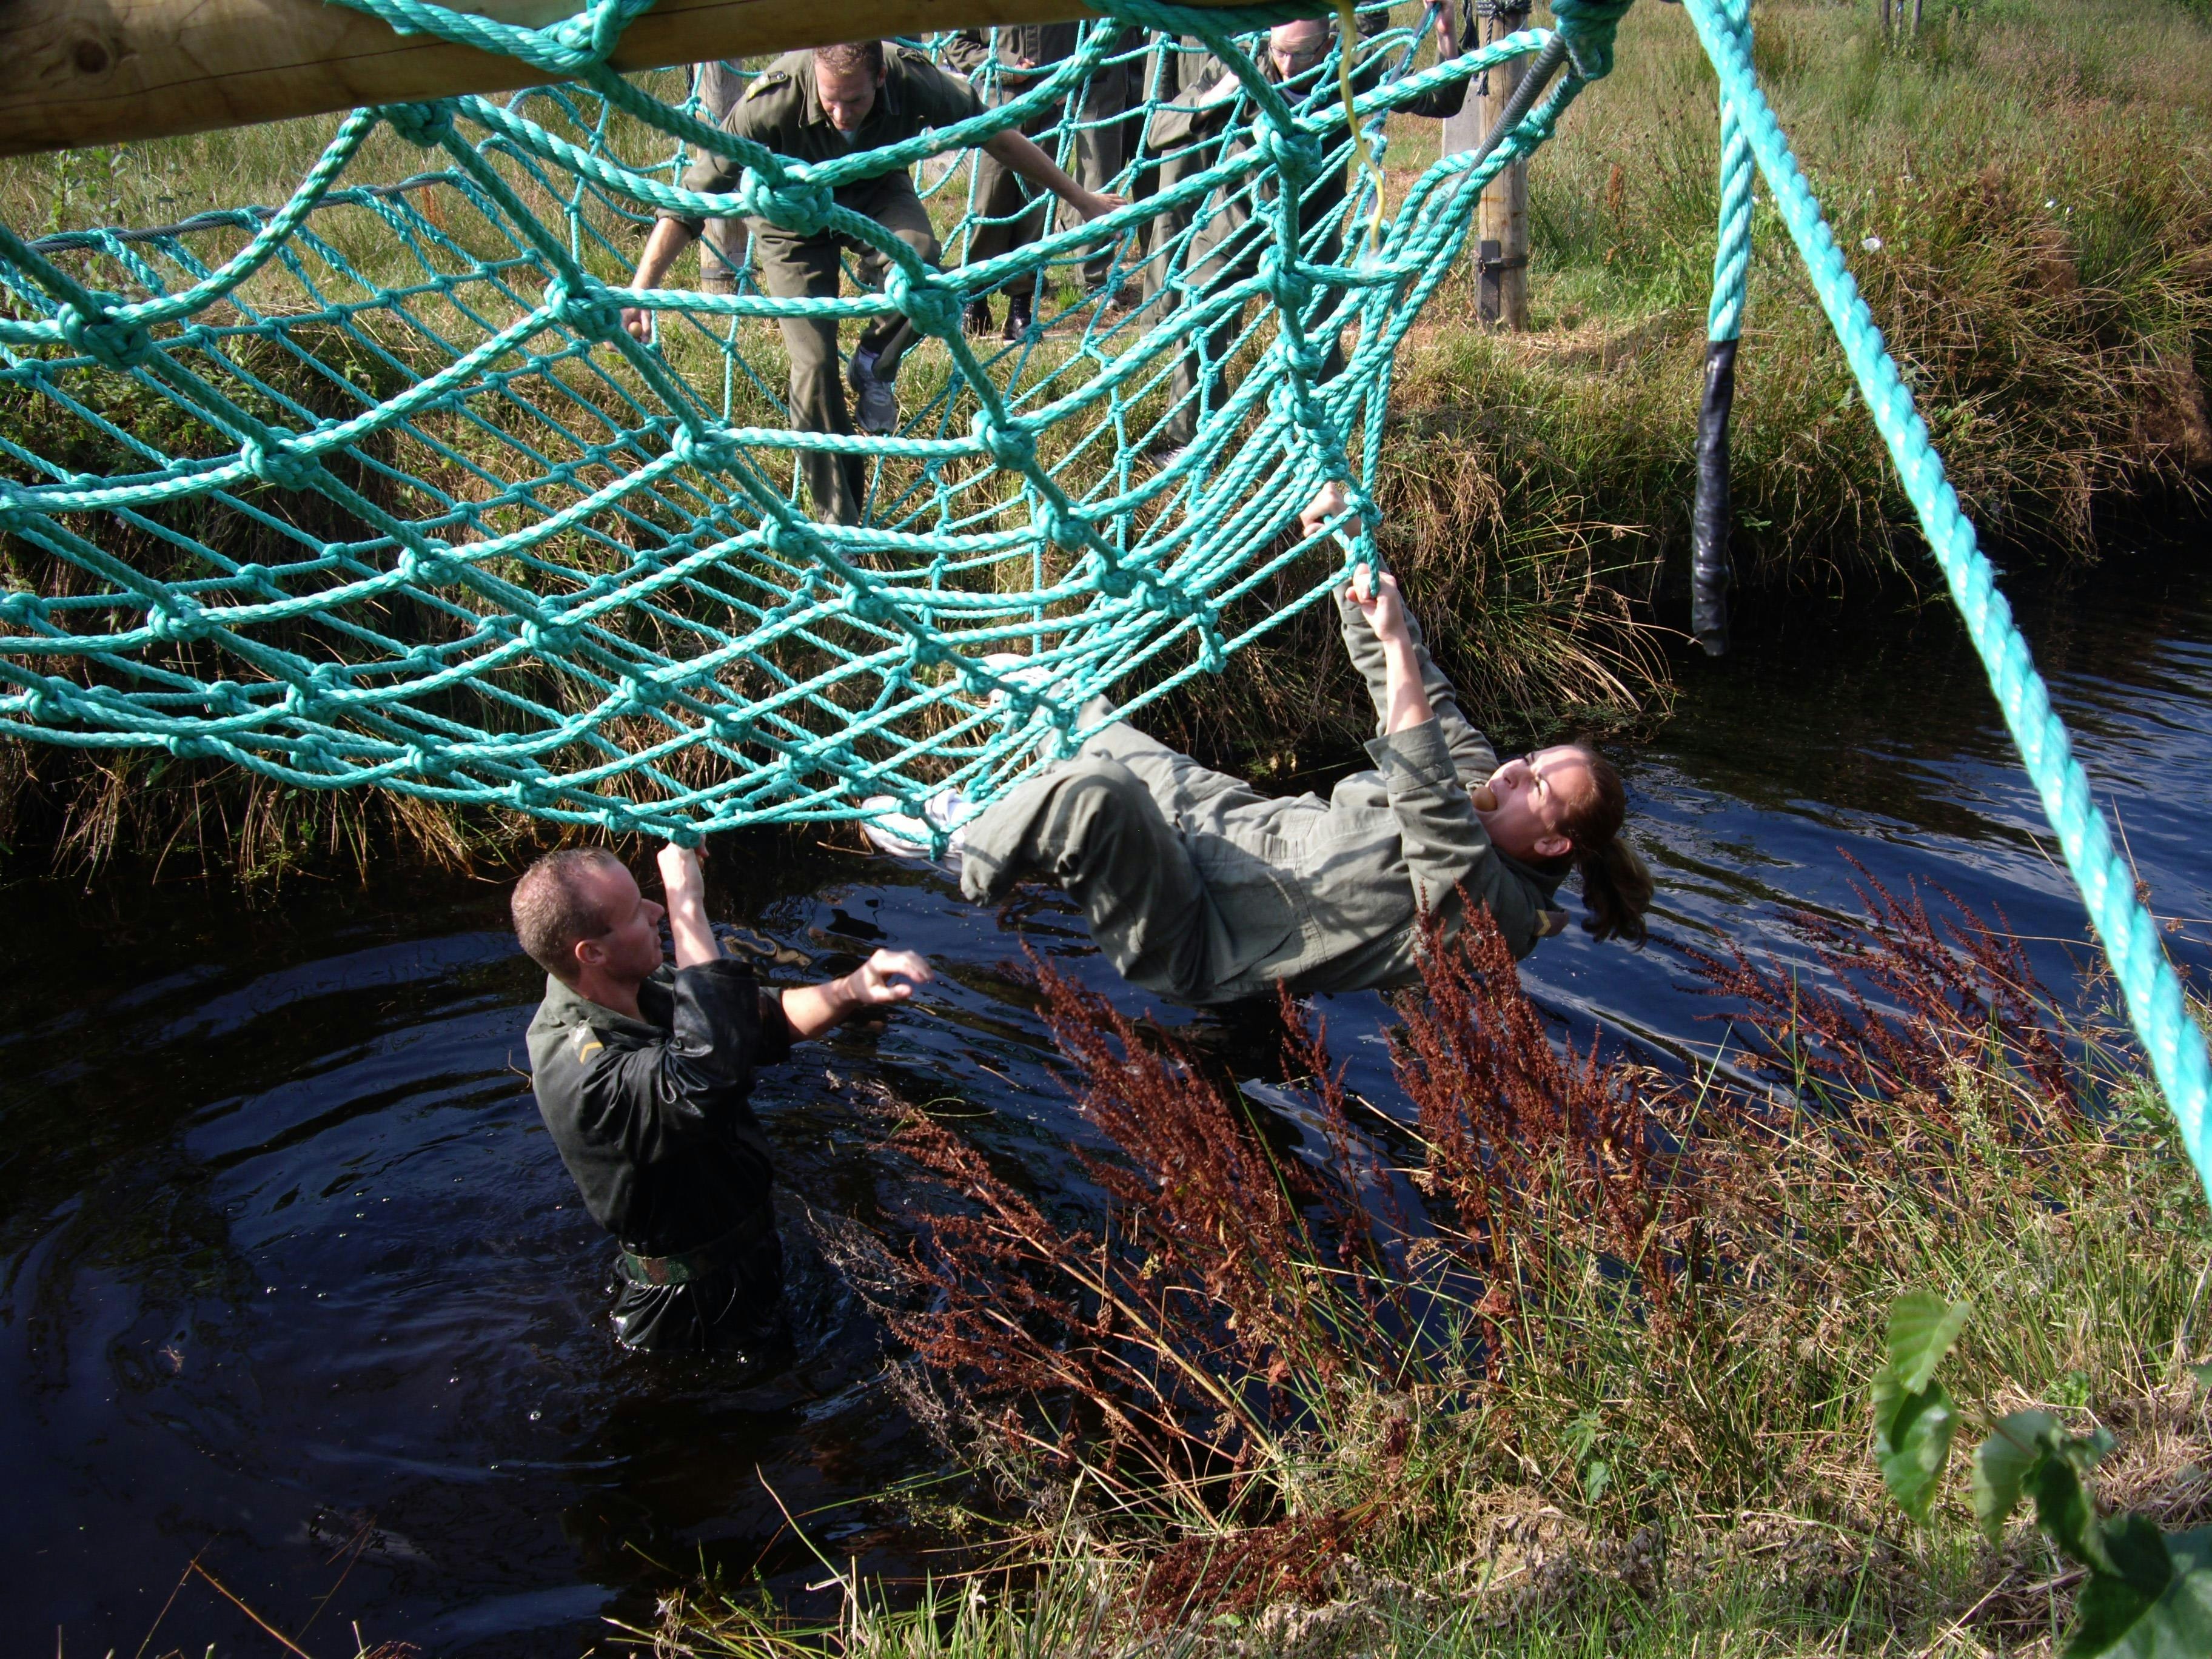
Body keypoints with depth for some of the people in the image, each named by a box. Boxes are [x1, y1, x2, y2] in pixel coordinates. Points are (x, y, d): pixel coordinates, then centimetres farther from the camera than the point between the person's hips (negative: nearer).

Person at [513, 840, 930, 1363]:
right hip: (695, 1302, -8)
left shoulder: (639, 996, -9)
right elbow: (711, 1073, -56)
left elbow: (766, 1019, -1)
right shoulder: (582, 1073, -40)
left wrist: (852, 991, -23)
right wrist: (687, 904, -48)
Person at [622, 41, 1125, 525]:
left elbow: (997, 135, -13)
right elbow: (693, 197, -33)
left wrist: (1079, 198, -5)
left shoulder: (913, 79, -30)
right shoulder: (773, 101, -37)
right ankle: (837, 522, 3)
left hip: (877, 196, 1)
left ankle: (874, 366, -2)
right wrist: (638, 293, -39)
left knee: (917, 255, -34)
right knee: (814, 362, -13)